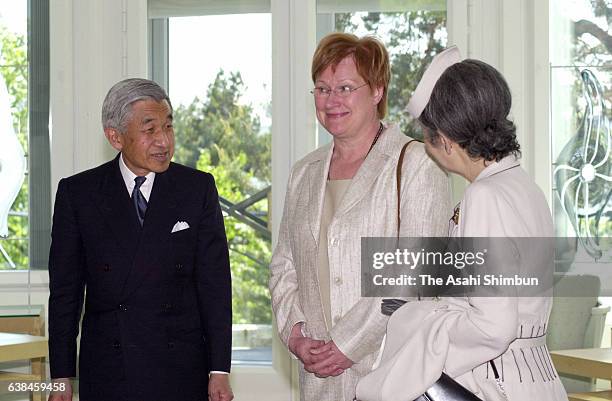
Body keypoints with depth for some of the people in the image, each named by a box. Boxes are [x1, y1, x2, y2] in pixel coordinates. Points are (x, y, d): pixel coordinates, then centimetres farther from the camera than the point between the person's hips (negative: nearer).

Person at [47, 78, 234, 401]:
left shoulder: (197, 188, 2)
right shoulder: (77, 193, 1)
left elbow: (215, 284, 1)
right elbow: (64, 290, 3)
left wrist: (219, 371, -4)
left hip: (181, 374, 0)